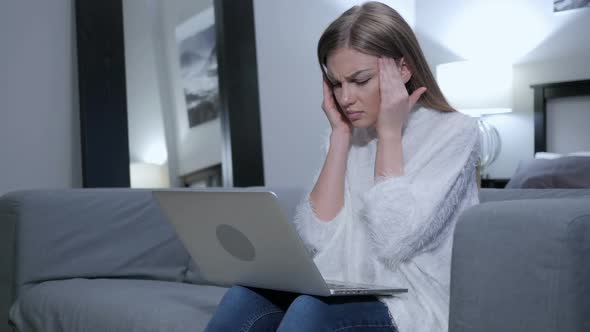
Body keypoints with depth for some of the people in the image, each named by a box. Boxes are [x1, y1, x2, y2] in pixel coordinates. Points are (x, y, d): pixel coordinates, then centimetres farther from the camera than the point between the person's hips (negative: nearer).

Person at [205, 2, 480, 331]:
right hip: (347, 298, 5)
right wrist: (340, 136, -3)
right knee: (245, 298, -23)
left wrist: (389, 132, -12)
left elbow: (393, 243, -19)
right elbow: (317, 239, -3)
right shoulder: (350, 134, 11)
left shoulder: (455, 132, -6)